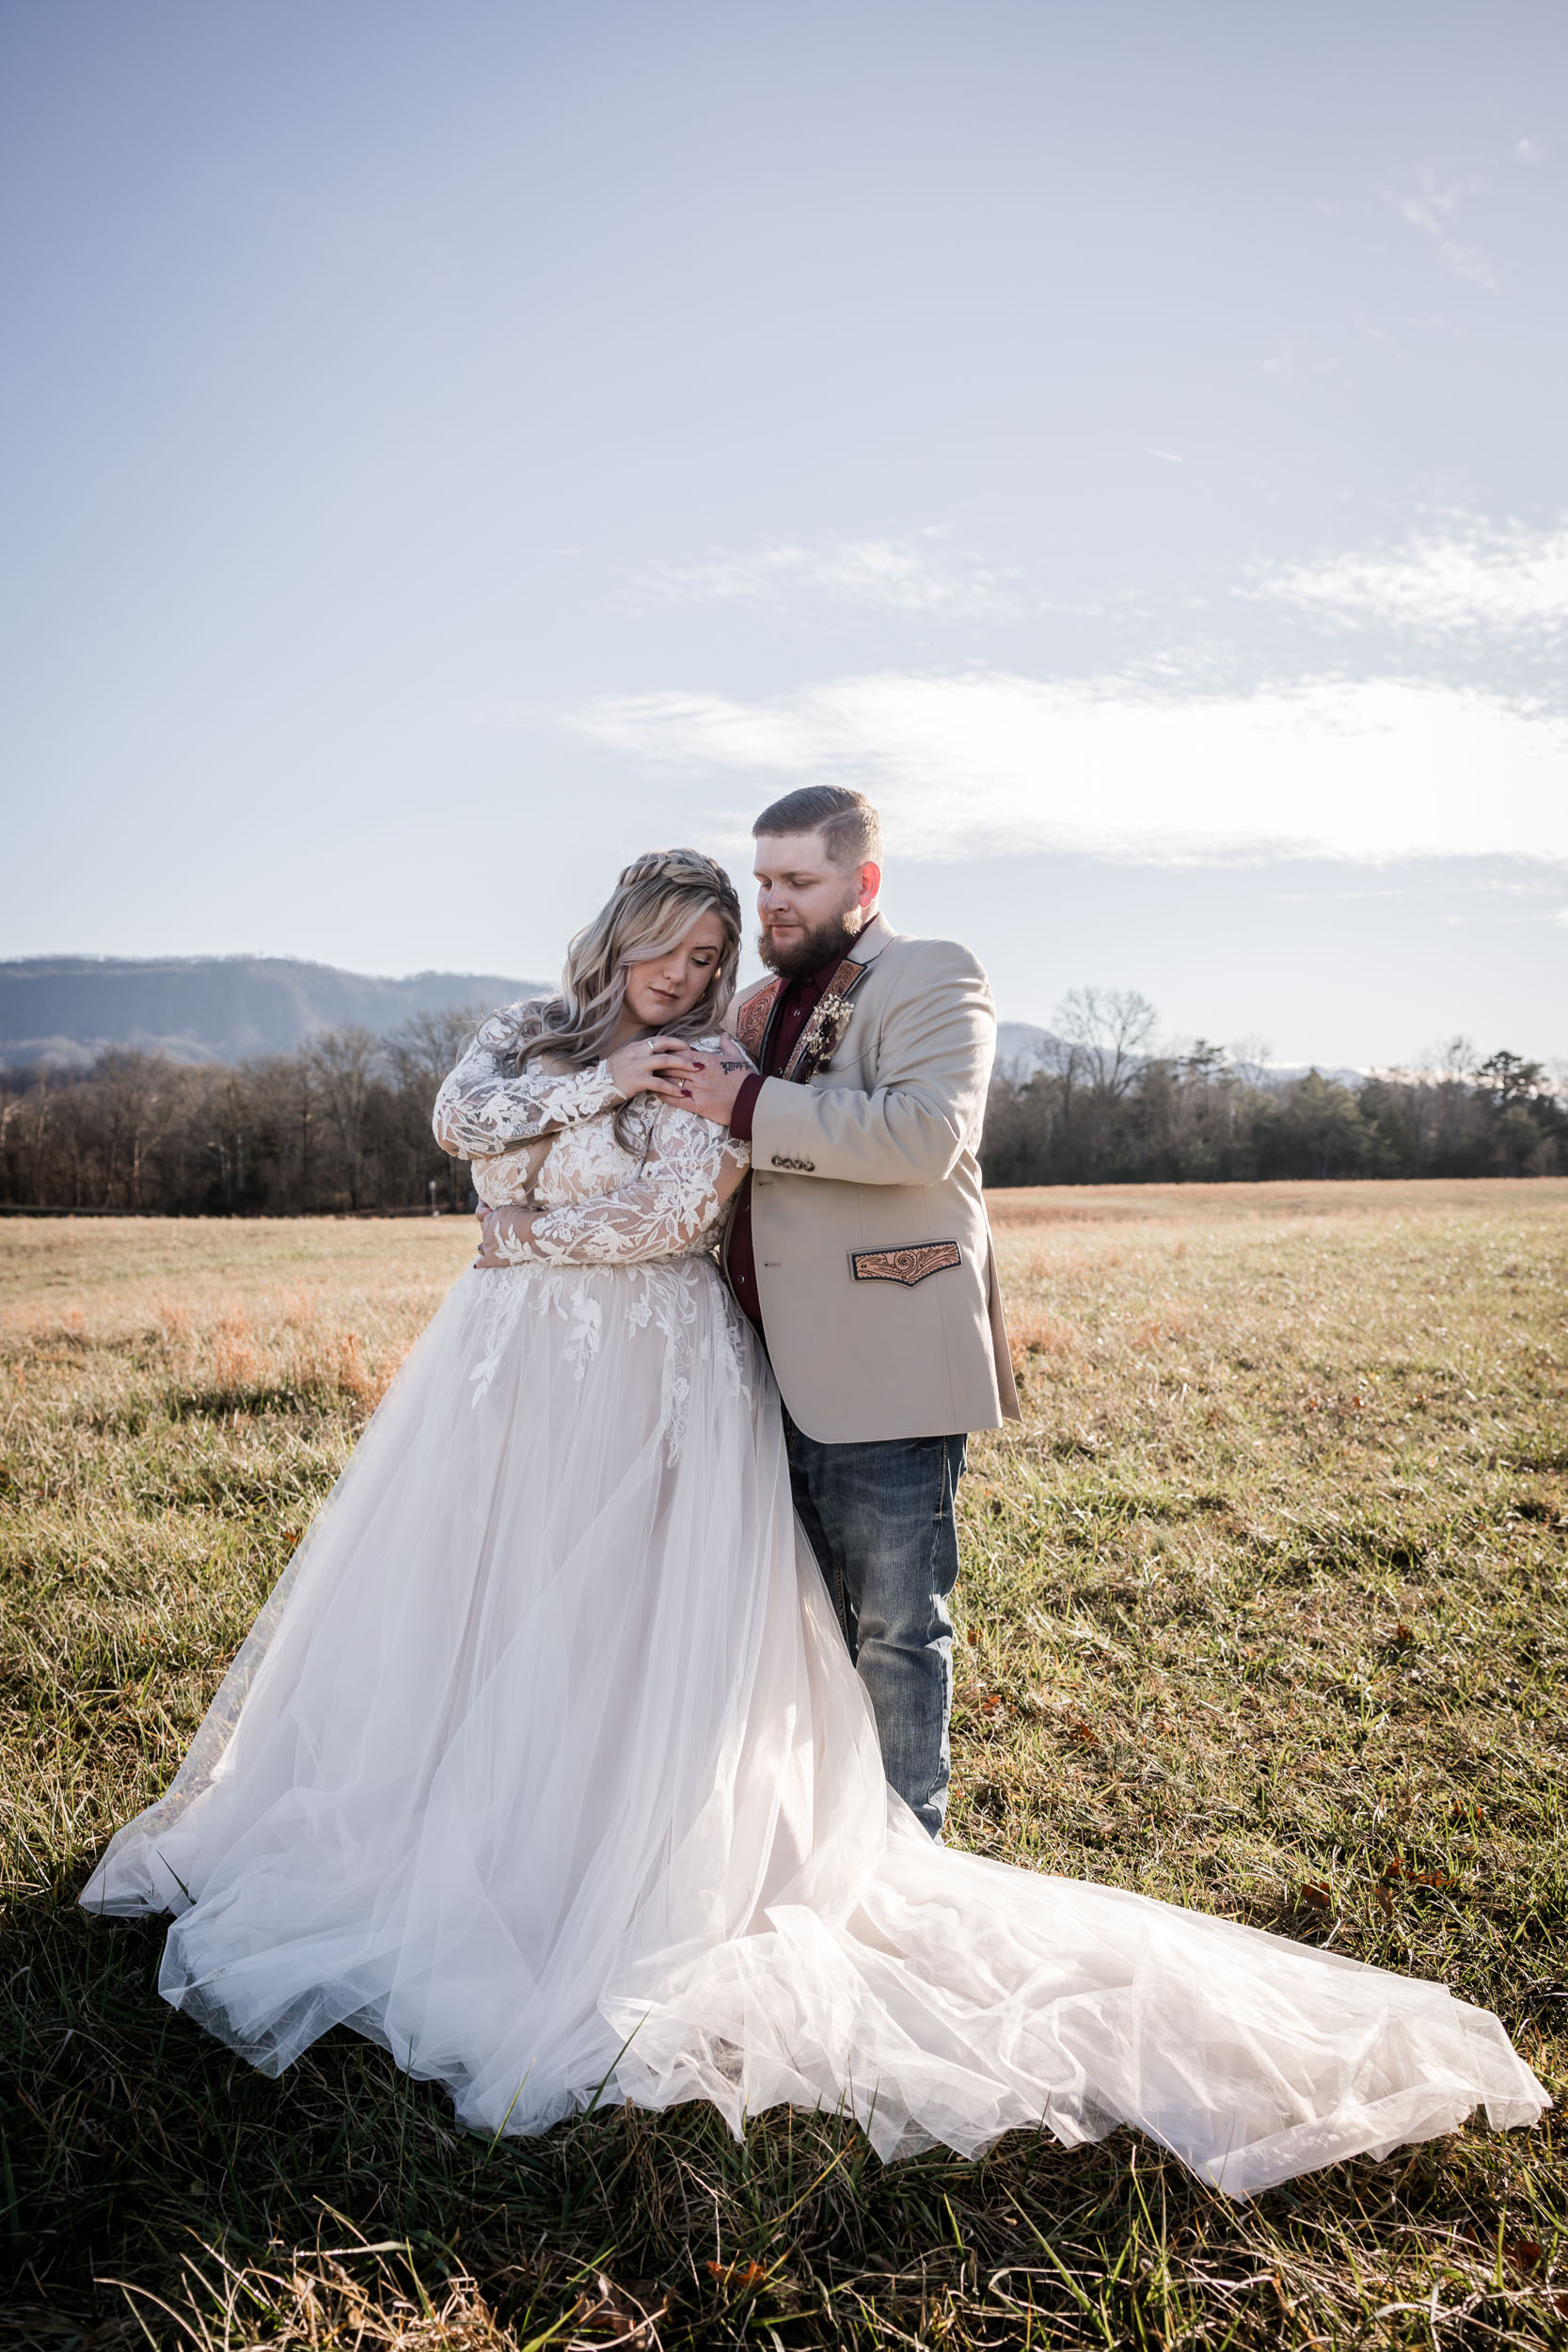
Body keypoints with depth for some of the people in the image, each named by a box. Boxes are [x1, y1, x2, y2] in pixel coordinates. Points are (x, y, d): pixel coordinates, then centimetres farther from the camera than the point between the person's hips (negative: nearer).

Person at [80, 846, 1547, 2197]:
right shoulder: (530, 1033, 13)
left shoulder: (713, 1072, 0)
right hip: (512, 1367, 5)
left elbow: (676, 1211, -13)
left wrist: (531, 1224, -5)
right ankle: (438, 1832, 23)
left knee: (620, 1617, -5)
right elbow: (463, 1120, -5)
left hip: (649, 1375, -4)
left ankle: (598, 1878, 5)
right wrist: (600, 1081, -10)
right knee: (467, 1601, 8)